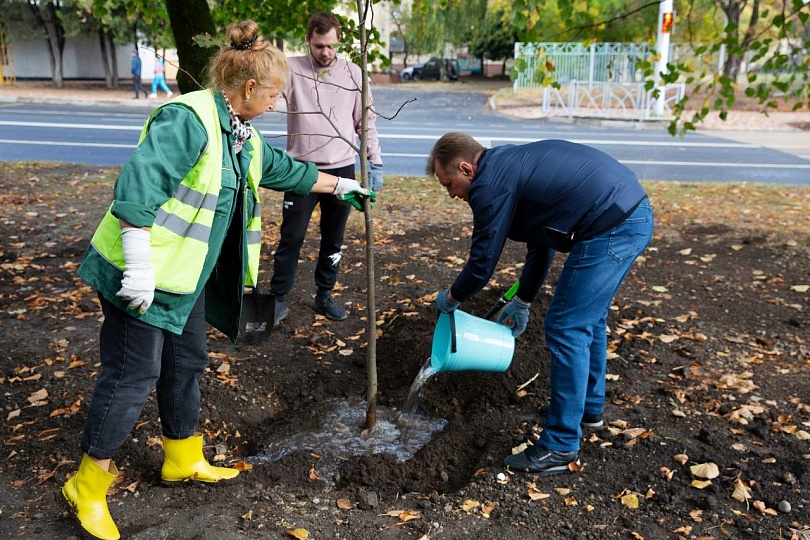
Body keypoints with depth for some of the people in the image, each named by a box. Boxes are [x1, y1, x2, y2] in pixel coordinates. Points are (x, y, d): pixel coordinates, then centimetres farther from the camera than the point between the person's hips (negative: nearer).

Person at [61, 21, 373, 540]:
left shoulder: (244, 137, 11)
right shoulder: (187, 118, -21)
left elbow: (287, 171, 25)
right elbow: (138, 185, -28)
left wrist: (343, 185, 32)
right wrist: (140, 267, -30)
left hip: (189, 276, 10)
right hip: (142, 275, -9)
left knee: (187, 364, 18)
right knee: (133, 375, -1)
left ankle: (184, 459, 37)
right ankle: (89, 486, 17)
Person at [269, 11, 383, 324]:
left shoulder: (353, 73, 3)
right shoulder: (292, 69, -3)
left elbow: (365, 121, 8)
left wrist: (375, 163, 4)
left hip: (341, 169, 2)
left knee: (333, 240, 12)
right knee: (291, 238, 2)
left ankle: (324, 296, 26)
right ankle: (278, 299, 16)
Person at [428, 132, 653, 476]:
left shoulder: (490, 183, -11)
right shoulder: (510, 164, 19)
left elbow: (482, 263, -6)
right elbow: (541, 238, 26)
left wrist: (450, 298, 13)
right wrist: (522, 301, 30)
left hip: (613, 228, -11)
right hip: (635, 213, 11)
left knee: (567, 330, -3)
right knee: (587, 316, 24)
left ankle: (561, 448, 6)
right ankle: (589, 406, 41)